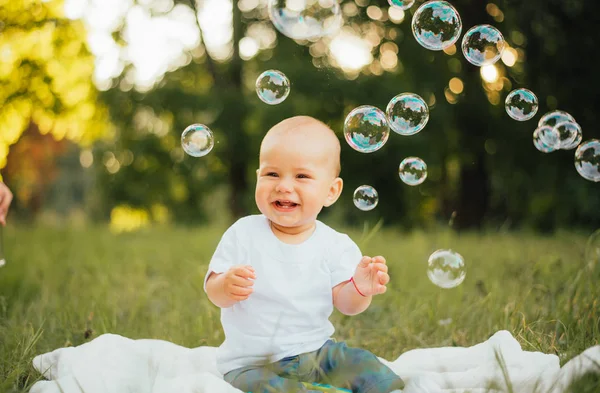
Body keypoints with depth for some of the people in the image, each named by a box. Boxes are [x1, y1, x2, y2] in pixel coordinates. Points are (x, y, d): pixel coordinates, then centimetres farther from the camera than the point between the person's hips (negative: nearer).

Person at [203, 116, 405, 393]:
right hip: (253, 364, -2)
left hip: (316, 352, 2)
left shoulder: (336, 245, -3)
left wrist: (360, 289, -29)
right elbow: (214, 293, -7)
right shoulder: (243, 234, -8)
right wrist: (226, 286, -31)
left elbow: (344, 303, -6)